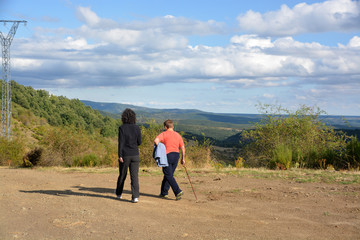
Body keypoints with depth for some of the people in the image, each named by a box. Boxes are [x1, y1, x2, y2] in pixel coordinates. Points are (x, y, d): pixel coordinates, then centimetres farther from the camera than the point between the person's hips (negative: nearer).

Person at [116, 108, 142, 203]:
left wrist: (120, 155, -12)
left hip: (125, 155, -1)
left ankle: (119, 193, 35)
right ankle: (135, 196, -10)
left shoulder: (122, 128, -7)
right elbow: (139, 142, 4)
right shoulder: (137, 128, 0)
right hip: (135, 155, 1)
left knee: (122, 175, 15)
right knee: (134, 176, -1)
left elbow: (121, 142, -12)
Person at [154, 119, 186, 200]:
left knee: (169, 176, -3)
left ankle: (178, 192, -16)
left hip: (167, 155, -6)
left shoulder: (164, 134, -3)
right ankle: (164, 193, 20)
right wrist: (183, 158, 18)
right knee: (168, 175, 16)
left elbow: (156, 140, -21)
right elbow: (183, 148, 11)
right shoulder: (178, 135, 13)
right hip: (176, 155, 6)